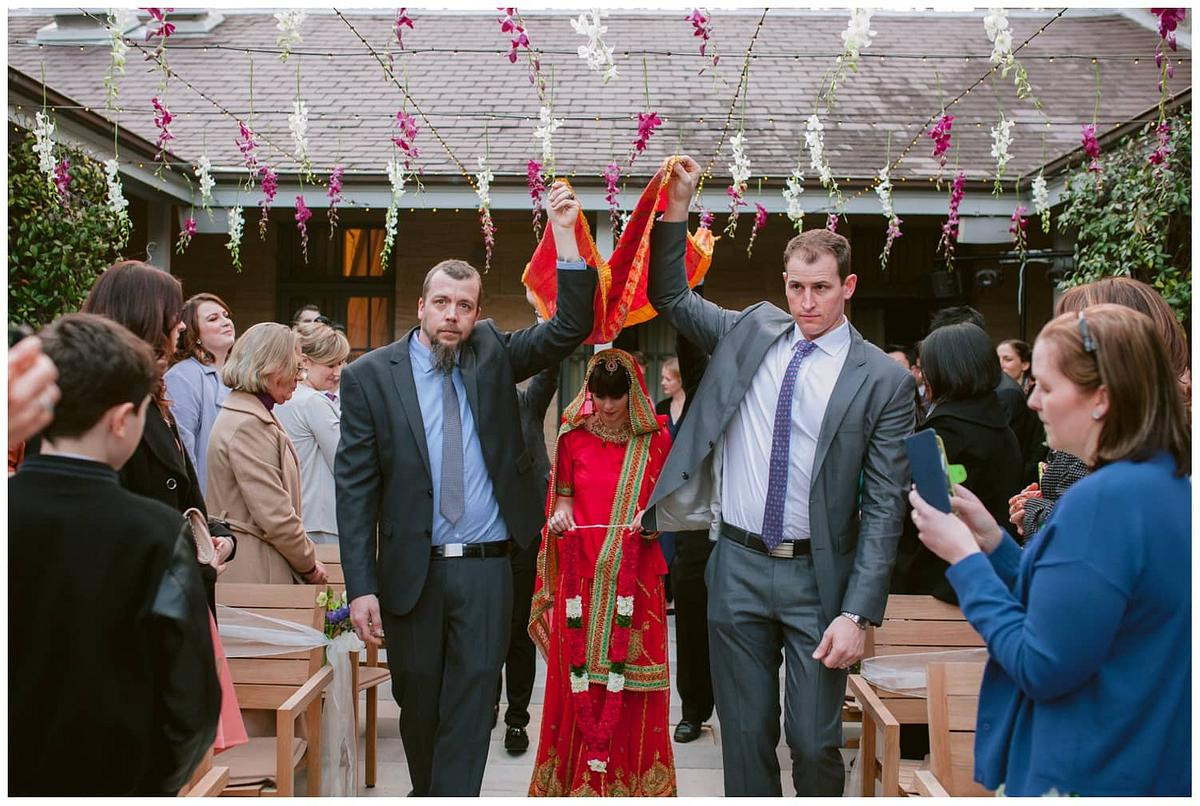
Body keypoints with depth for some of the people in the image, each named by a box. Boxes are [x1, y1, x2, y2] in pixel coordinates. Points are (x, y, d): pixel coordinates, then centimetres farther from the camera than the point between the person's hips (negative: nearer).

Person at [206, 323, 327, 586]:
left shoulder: (257, 417, 15)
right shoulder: (248, 426, -17)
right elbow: (275, 517, -19)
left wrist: (306, 559, 13)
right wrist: (310, 565, -7)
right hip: (254, 572, -10)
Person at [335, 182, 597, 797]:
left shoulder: (492, 354, 6)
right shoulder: (369, 375, -2)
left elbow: (571, 328, -3)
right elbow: (355, 487, -5)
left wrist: (565, 235, -14)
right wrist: (361, 586, -10)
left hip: (488, 567, 1)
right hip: (411, 571, 0)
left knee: (471, 707, 2)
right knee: (418, 702, 15)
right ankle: (426, 792, 37)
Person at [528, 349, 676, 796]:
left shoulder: (655, 439, 3)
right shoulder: (574, 436, 5)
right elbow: (564, 495, 12)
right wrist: (559, 513, -8)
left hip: (634, 572, -1)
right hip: (582, 572, 1)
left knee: (629, 672, 2)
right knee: (578, 670, 3)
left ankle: (631, 774, 16)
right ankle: (578, 773, 16)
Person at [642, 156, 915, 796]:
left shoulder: (883, 379, -6)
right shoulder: (751, 331, 6)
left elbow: (884, 507, -7)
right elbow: (670, 296, 16)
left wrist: (858, 613, -13)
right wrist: (677, 207, 2)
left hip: (817, 576, -3)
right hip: (737, 564, 3)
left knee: (815, 743, 3)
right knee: (745, 734, 11)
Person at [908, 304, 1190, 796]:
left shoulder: (1103, 500, -25)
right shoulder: (1171, 484, 4)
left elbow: (1042, 668, -22)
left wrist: (965, 557, -14)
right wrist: (994, 542, 3)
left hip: (1088, 777, -9)